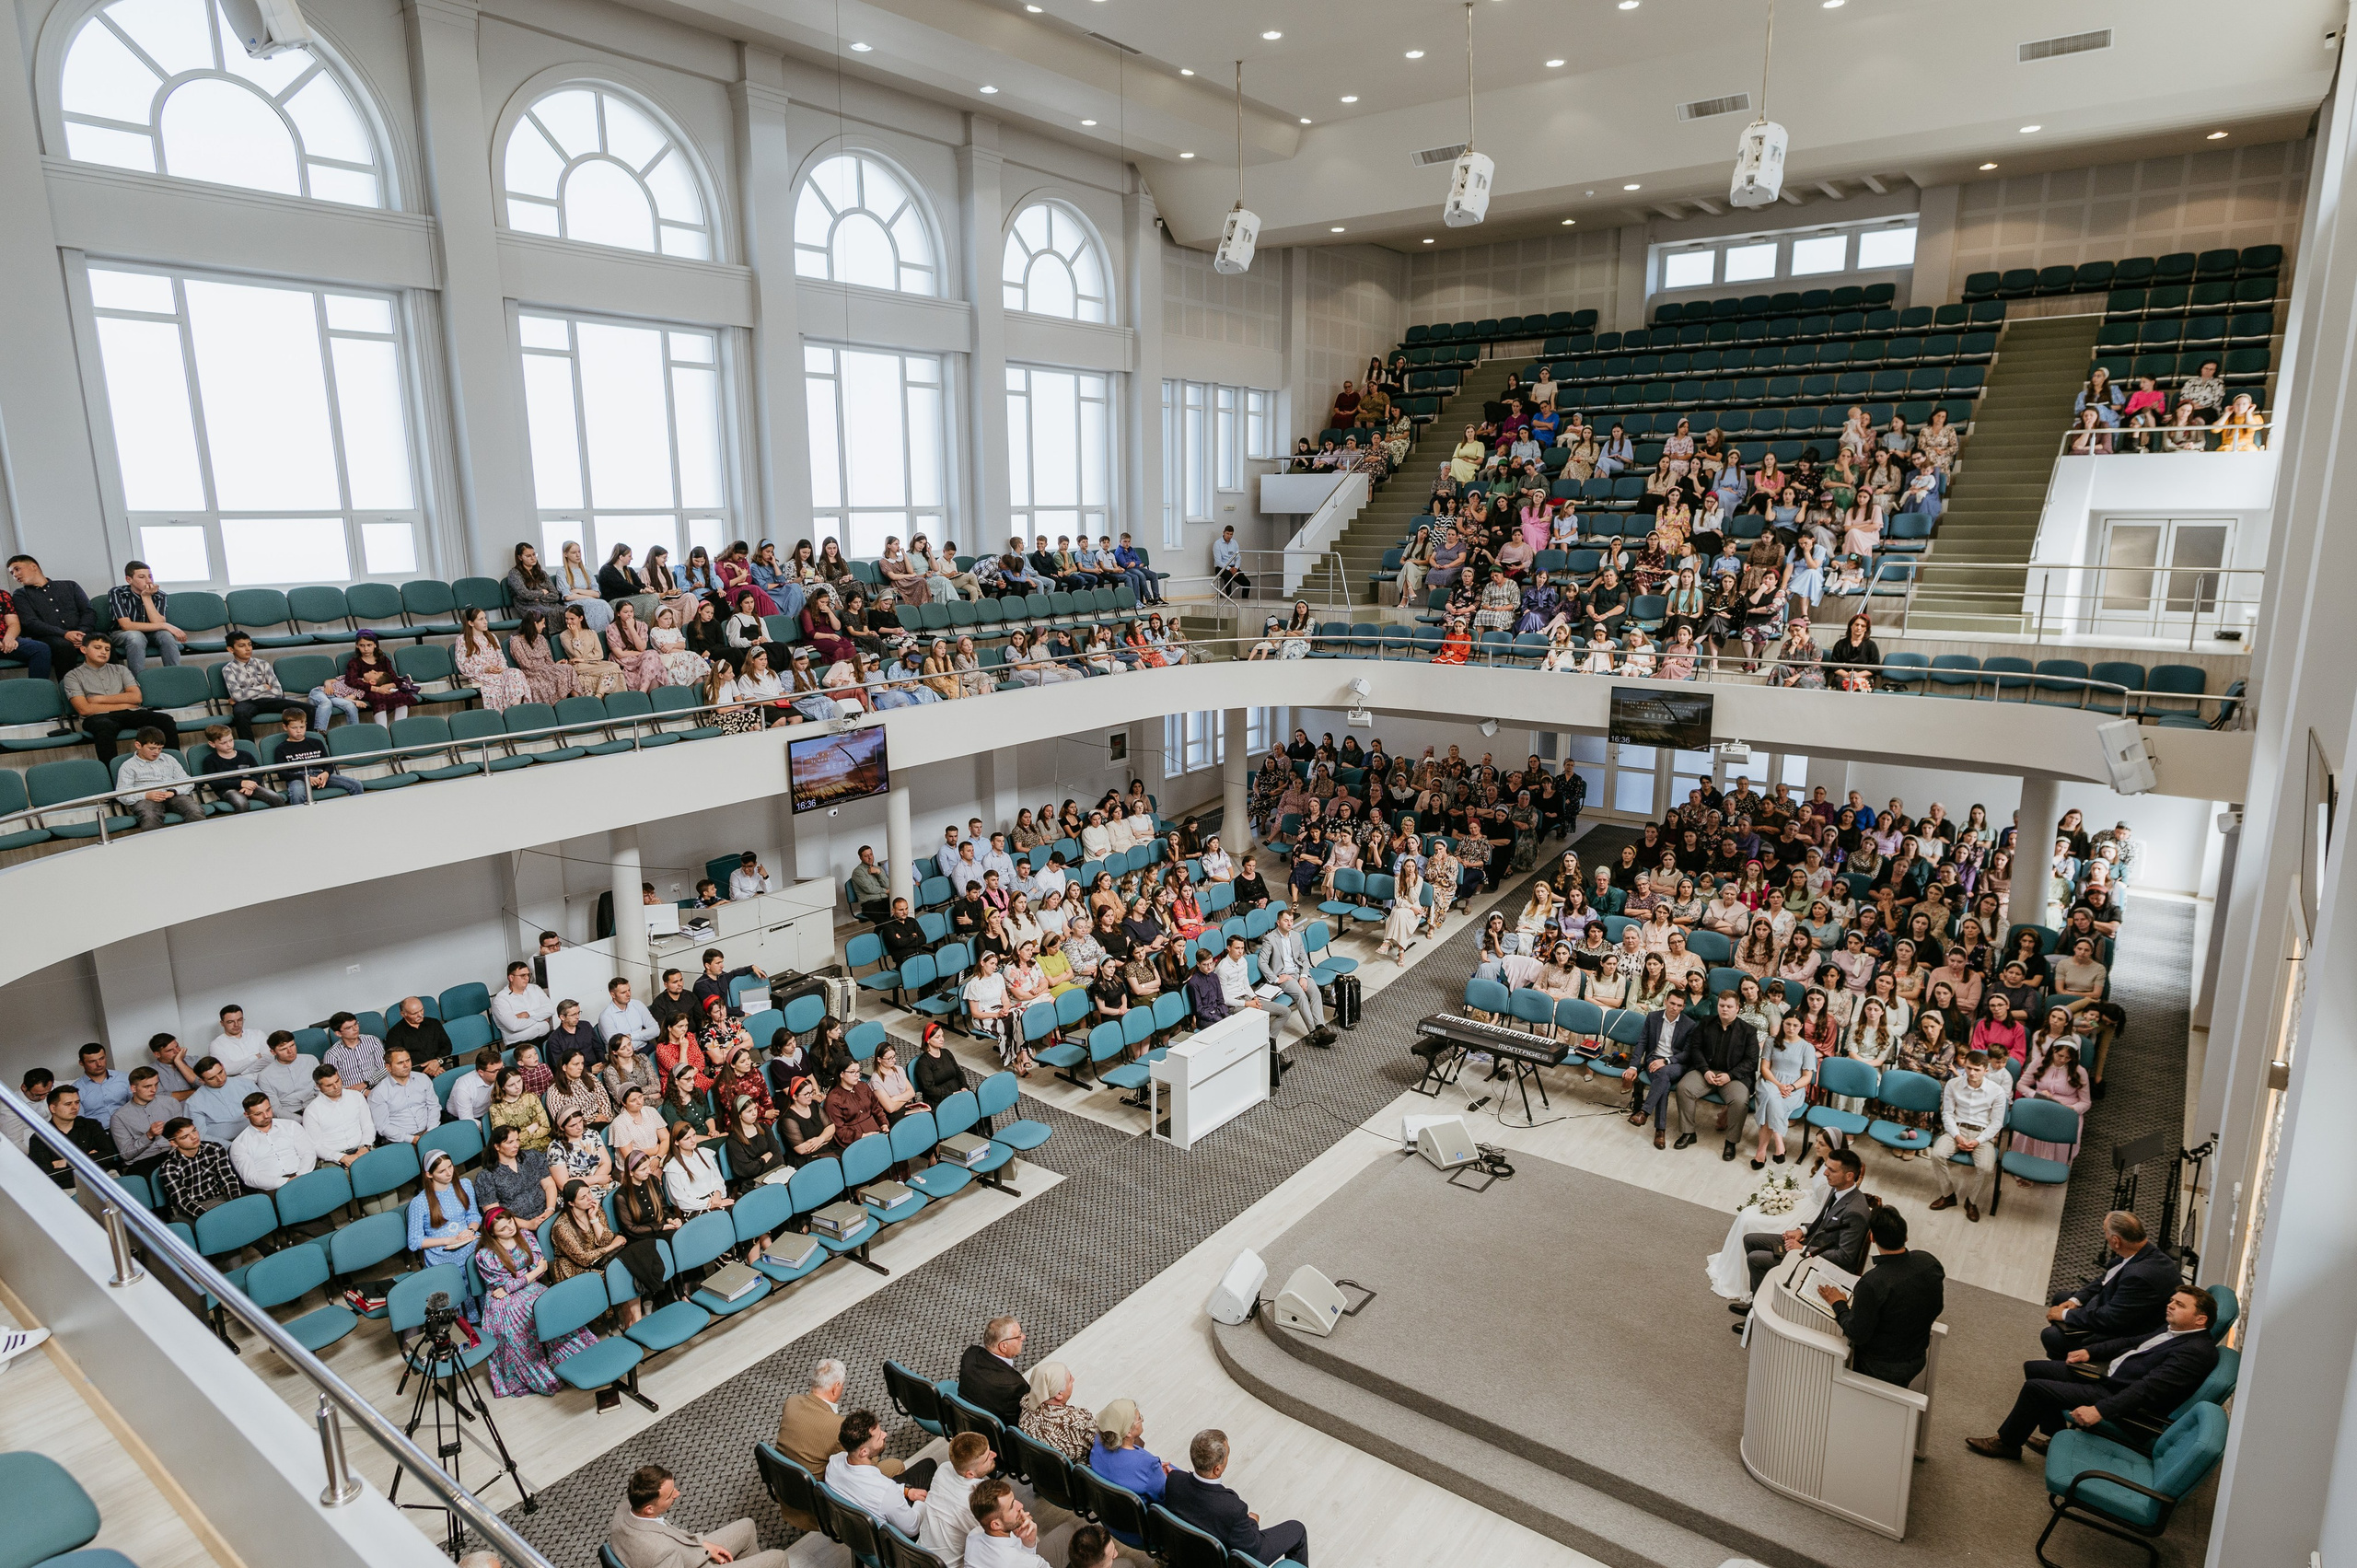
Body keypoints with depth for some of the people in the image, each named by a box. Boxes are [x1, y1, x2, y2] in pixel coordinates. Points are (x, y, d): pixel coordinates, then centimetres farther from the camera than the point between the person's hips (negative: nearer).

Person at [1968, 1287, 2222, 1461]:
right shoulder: (2173, 1329, 8)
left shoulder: (2197, 1351, -21)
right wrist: (2089, 1351, 9)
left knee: (2035, 1387, -15)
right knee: (2033, 1369, 10)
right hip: (2105, 1370, 10)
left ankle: (2007, 1443, 5)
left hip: (2114, 1393, -10)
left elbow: (2148, 1388, -28)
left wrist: (2099, 1410, -32)